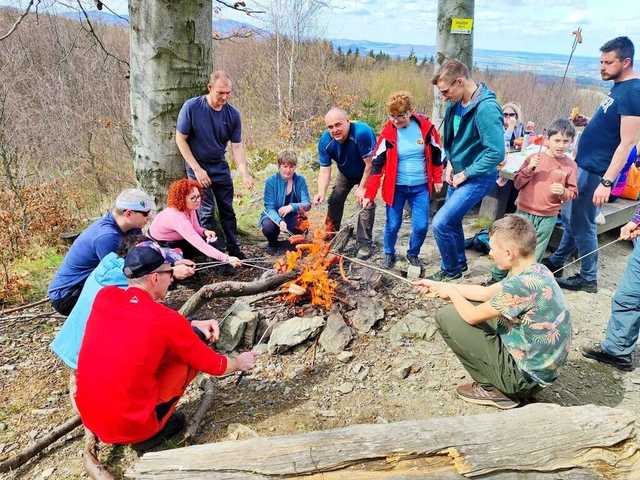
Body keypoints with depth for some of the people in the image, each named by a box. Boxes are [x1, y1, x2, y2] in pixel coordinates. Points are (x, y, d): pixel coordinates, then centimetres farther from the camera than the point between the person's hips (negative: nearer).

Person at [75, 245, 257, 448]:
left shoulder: (104, 296, -4)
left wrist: (193, 324, 9)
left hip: (88, 417, 6)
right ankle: (150, 432, 7)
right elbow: (214, 365, -2)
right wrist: (240, 362, 19)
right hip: (132, 427, -6)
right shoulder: (167, 320, -17)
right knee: (188, 354, 4)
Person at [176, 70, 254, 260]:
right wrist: (197, 169, -14)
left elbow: (236, 146, -5)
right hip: (197, 167, -3)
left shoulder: (232, 114, -7)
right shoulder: (191, 107, -16)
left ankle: (234, 251, 22)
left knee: (227, 210, 9)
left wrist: (245, 174, -19)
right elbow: (180, 139, -11)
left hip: (220, 166, 4)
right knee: (206, 211, -5)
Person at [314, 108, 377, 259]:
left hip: (367, 173, -5)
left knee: (366, 203, -16)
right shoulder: (325, 141, -25)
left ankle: (364, 245, -6)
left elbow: (370, 163, -33)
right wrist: (321, 192, -38)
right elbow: (325, 170, -22)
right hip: (345, 173, 5)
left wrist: (362, 188, -26)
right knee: (334, 201, 6)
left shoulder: (362, 132, -41)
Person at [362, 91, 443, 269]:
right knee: (393, 225, 5)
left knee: (421, 225, -1)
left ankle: (413, 254, 26)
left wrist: (437, 179, 7)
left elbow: (436, 154, 7)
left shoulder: (425, 126, -7)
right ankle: (389, 254, 31)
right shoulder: (388, 132, -10)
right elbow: (377, 164, -9)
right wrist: (369, 194, -12)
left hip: (420, 187, 1)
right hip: (396, 187, -1)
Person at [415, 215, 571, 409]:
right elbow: (484, 293, 12)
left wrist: (452, 292, 3)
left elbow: (472, 316, -17)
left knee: (446, 316, -9)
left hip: (525, 375, -9)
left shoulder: (523, 285, -28)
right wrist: (439, 286, 15)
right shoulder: (537, 271, 1)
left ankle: (492, 388, 3)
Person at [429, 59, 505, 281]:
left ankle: (451, 270, 11)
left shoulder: (486, 108, -26)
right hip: (458, 174, 8)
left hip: (477, 178, -8)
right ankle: (459, 262, 42)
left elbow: (496, 153, -27)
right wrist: (450, 163, 2)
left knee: (441, 223, -12)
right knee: (451, 220, 20)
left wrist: (464, 174, -19)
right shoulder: (456, 103, -1)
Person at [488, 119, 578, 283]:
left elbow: (573, 192, 5)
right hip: (524, 212, 0)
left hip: (548, 216, 1)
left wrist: (563, 192, -17)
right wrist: (529, 169, -17)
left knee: (536, 254, 10)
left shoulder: (570, 165, 0)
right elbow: (517, 183, -1)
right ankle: (497, 277, 18)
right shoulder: (534, 158, -1)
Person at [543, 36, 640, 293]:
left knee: (582, 223, 2)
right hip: (584, 164, 9)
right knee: (571, 216, 20)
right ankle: (557, 260, 36)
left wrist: (607, 182, -26)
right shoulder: (619, 86, 9)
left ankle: (588, 278, 17)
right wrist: (588, 123, 4)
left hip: (595, 172, -9)